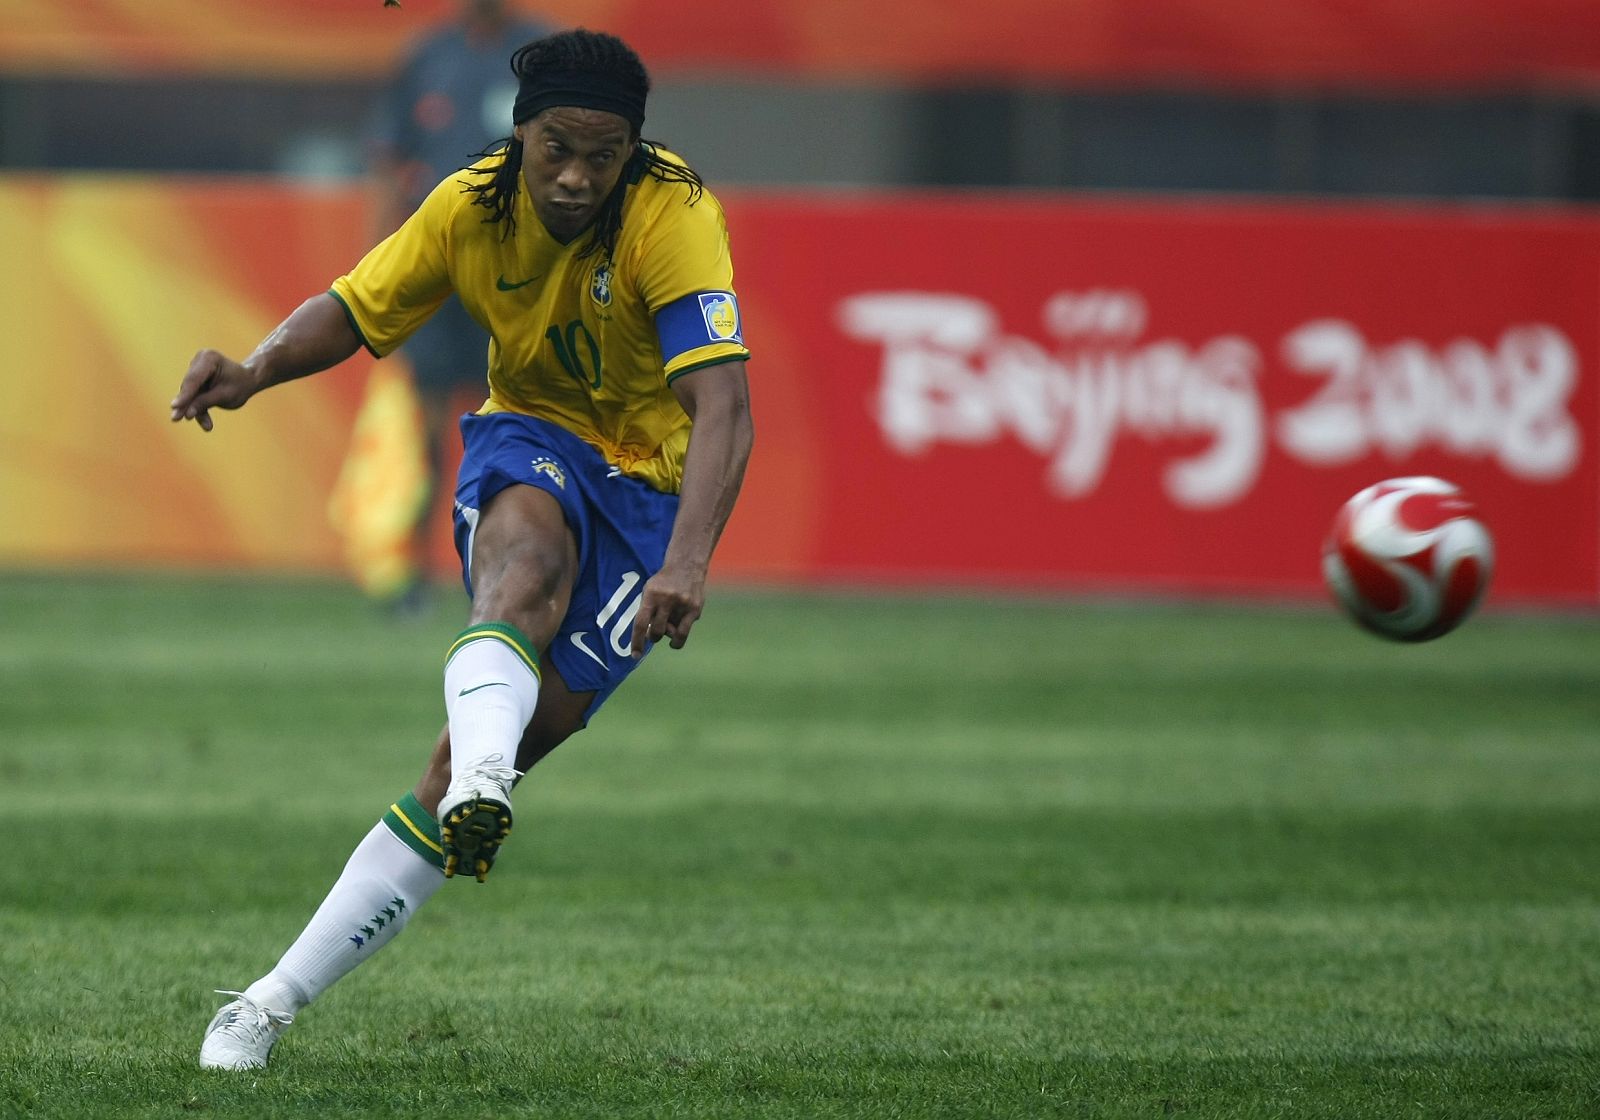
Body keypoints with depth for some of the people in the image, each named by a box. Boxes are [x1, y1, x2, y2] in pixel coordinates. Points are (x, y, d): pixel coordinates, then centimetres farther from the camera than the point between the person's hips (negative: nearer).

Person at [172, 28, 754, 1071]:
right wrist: (256, 370, -20)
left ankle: (275, 1001, -13)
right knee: (525, 554, -39)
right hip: (529, 439, 2)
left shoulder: (674, 216, -24)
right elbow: (351, 312, 2)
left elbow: (724, 407, -34)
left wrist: (687, 563, -49)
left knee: (477, 762, -15)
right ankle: (481, 788, -65)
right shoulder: (472, 208, -11)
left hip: (648, 486, -2)